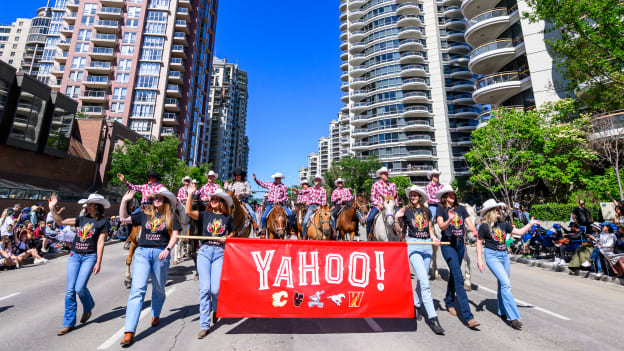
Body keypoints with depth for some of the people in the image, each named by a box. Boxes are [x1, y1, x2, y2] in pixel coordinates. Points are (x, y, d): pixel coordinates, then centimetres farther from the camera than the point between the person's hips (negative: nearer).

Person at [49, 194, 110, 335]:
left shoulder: (103, 221, -4)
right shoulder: (82, 219, 11)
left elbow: (100, 243, -7)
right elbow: (61, 221, 12)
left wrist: (98, 262, -9)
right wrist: (52, 209, 0)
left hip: (90, 256, -5)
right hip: (74, 255, 5)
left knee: (80, 287, -10)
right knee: (70, 290, 3)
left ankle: (88, 308, 22)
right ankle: (69, 323, 15)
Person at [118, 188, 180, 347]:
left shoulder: (170, 216, 6)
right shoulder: (145, 213, 13)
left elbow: (174, 234, 0)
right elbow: (123, 219, 14)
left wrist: (167, 249, -13)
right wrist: (124, 201, 7)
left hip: (160, 253, -1)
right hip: (142, 252, 1)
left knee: (159, 288, 14)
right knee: (137, 289, -9)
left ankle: (155, 315, 40)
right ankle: (129, 331, -8)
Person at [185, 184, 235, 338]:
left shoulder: (228, 218, 10)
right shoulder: (205, 215, 10)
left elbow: (232, 233, 17)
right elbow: (189, 212, -4)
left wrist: (226, 238, -4)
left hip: (220, 253, -1)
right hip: (204, 251, 1)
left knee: (216, 289, -7)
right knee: (204, 288, -4)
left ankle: (215, 309, 29)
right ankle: (204, 325, 7)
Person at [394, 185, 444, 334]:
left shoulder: (427, 211, 11)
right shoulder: (406, 210, 0)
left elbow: (430, 229, 18)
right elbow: (398, 230, 1)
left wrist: (434, 238, -1)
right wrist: (397, 218, -16)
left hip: (427, 245, 5)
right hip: (413, 245, -4)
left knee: (422, 279, 14)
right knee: (425, 282, -12)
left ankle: (415, 305, 35)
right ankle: (432, 317, -8)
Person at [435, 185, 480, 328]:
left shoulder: (461, 209, 12)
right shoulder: (441, 209, -2)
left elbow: (470, 224, 4)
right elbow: (441, 226, -16)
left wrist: (474, 230, -18)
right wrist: (449, 220, -36)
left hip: (460, 244, 6)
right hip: (448, 245, -5)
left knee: (454, 275, 18)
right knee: (459, 278, -12)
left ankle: (449, 303, 37)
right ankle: (468, 316, -13)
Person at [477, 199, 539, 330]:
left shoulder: (503, 224, 7)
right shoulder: (484, 226, -8)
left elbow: (519, 232, 13)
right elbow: (479, 243, -3)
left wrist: (530, 223, 1)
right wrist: (479, 259, -6)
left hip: (504, 255, 6)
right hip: (491, 255, -6)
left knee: (502, 284, 13)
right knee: (506, 284, -15)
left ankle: (502, 312, 28)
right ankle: (513, 317, -10)